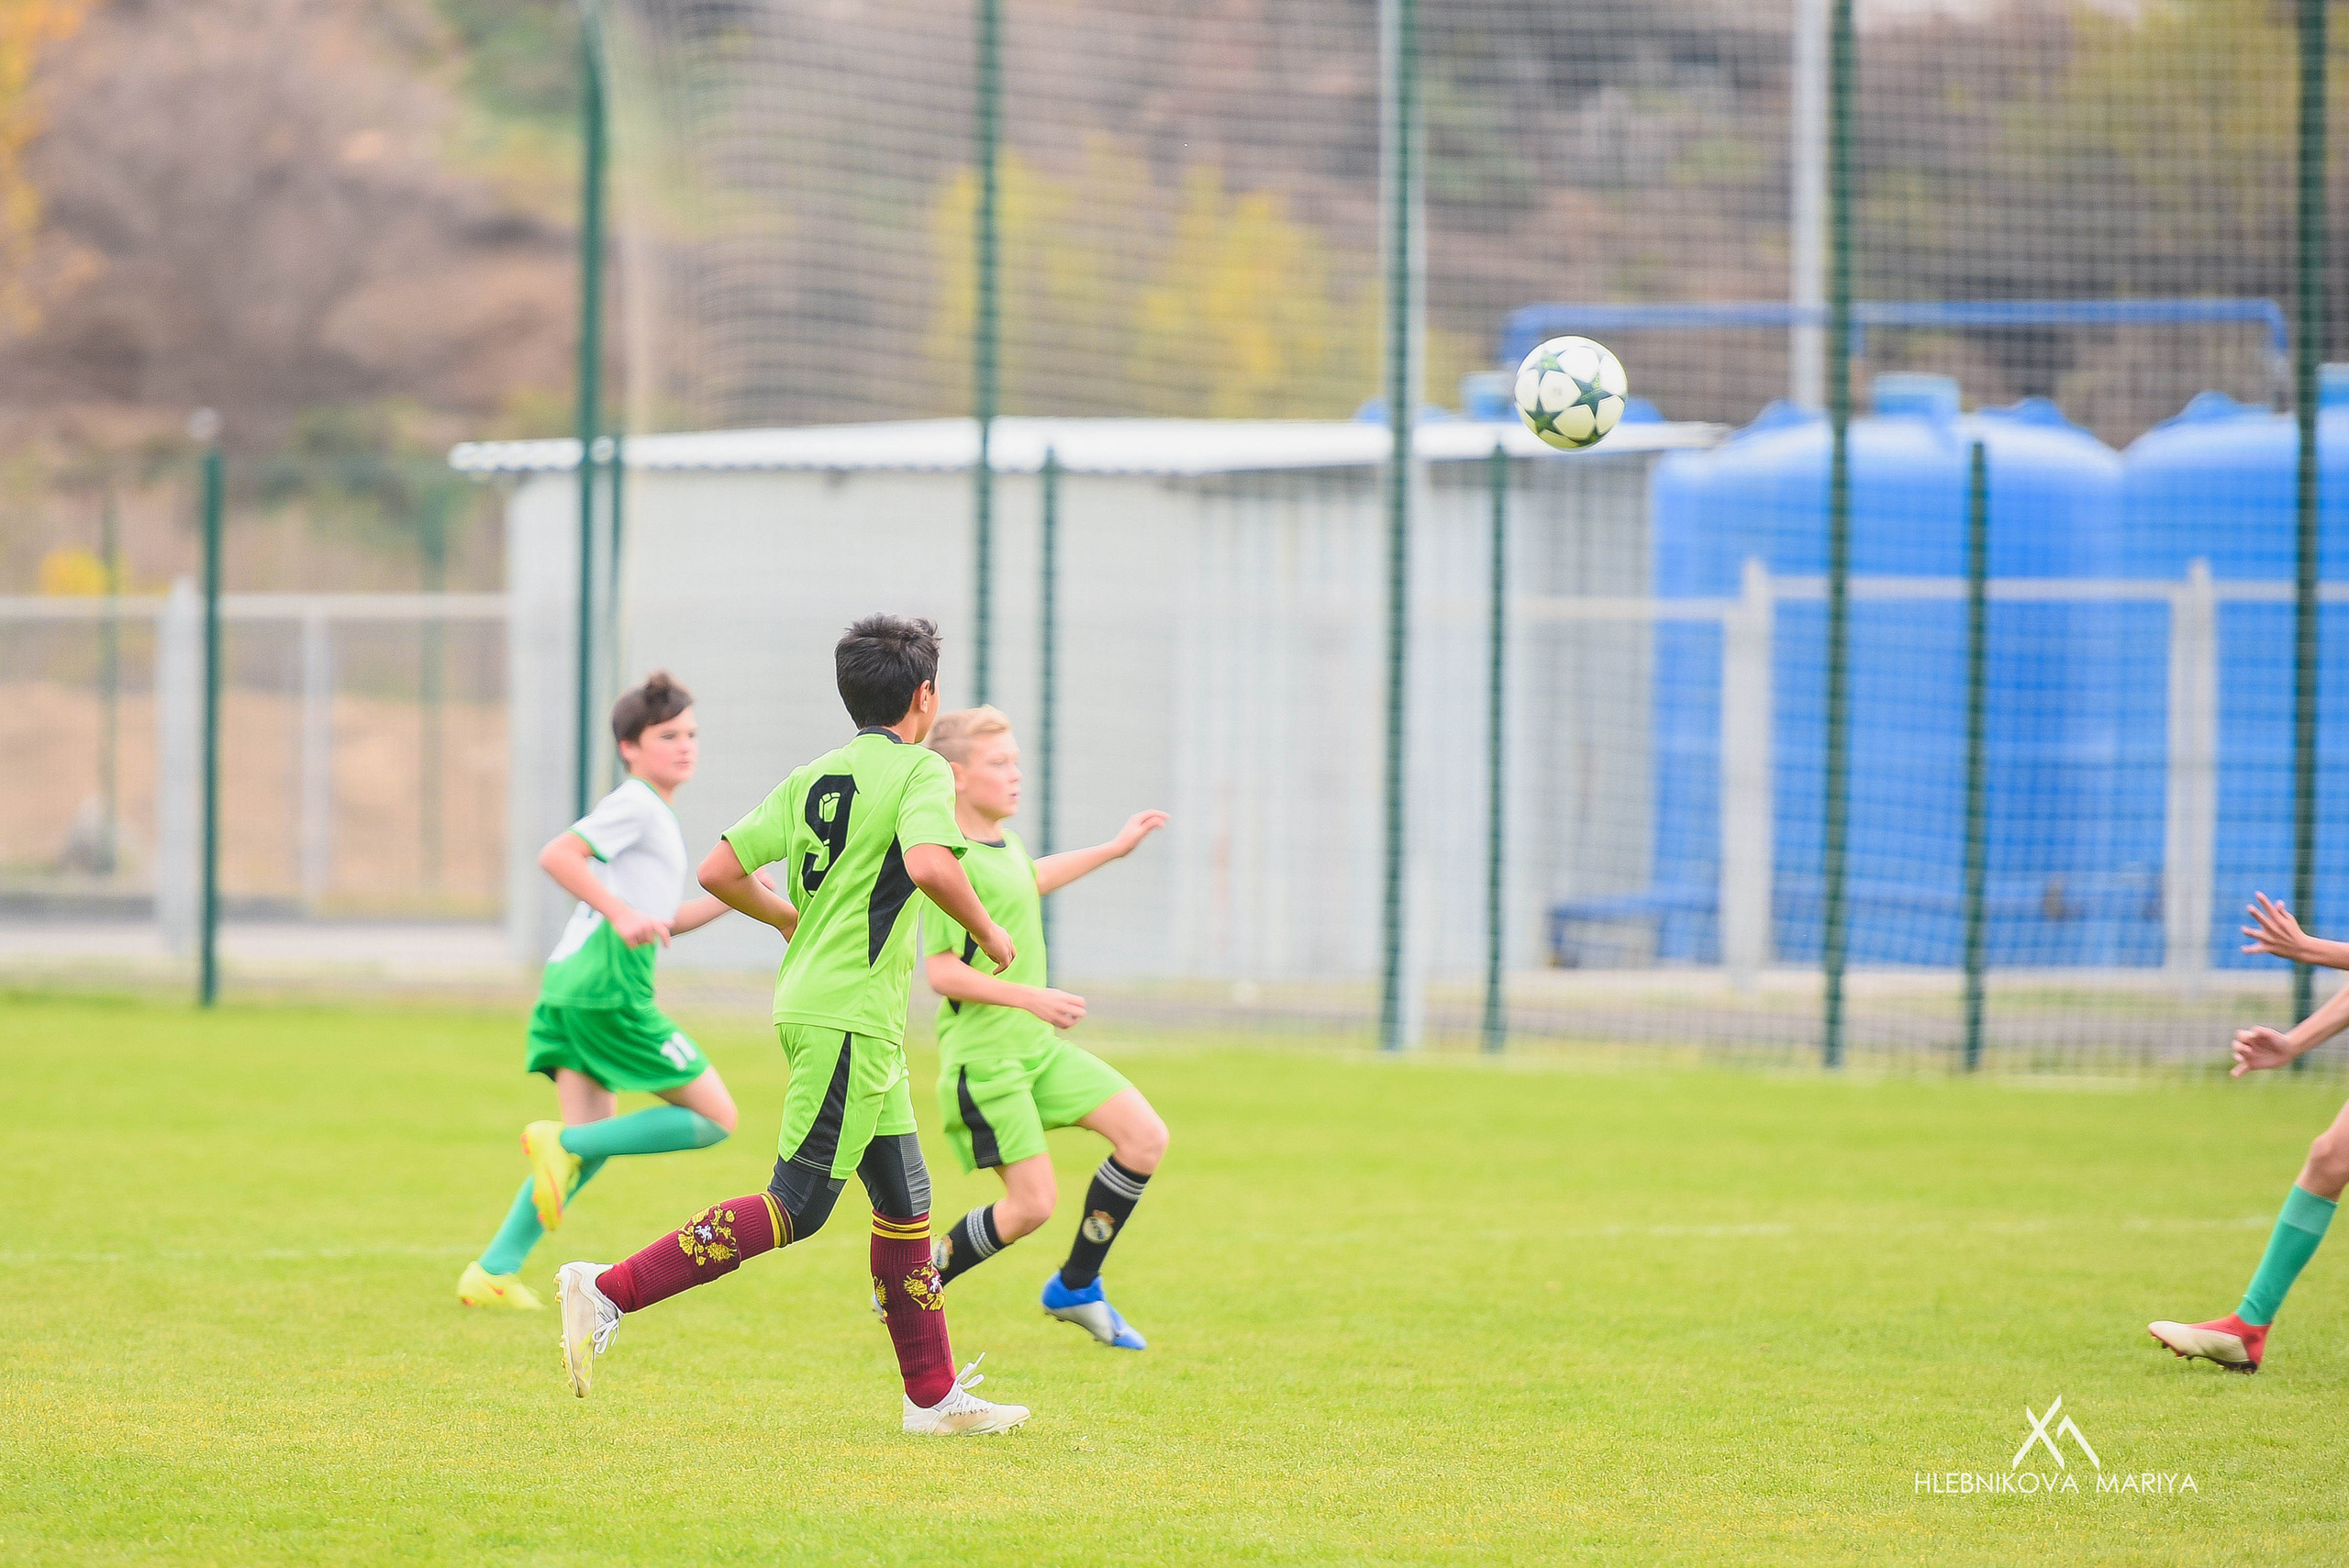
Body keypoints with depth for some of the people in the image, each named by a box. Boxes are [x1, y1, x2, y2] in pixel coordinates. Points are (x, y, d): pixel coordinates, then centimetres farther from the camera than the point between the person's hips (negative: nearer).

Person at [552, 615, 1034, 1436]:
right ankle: (611, 1291, -13)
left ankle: (934, 1396, 18)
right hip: (851, 1018, -9)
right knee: (796, 1208, -8)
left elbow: (719, 871, 8)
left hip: (812, 1000, 9)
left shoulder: (813, 778, 11)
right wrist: (986, 930, -11)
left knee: (904, 1196, 14)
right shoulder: (919, 770, -9)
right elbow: (930, 864, -28)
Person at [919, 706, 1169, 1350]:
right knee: (1031, 1205, -11)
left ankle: (1075, 1288, 12)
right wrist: (1031, 998, -27)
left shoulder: (1003, 842, 10)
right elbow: (941, 972, -23)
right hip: (982, 1055, -9)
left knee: (1145, 1136, 0)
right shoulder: (954, 862, -19)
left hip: (1036, 1045, 9)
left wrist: (1113, 849, 39)